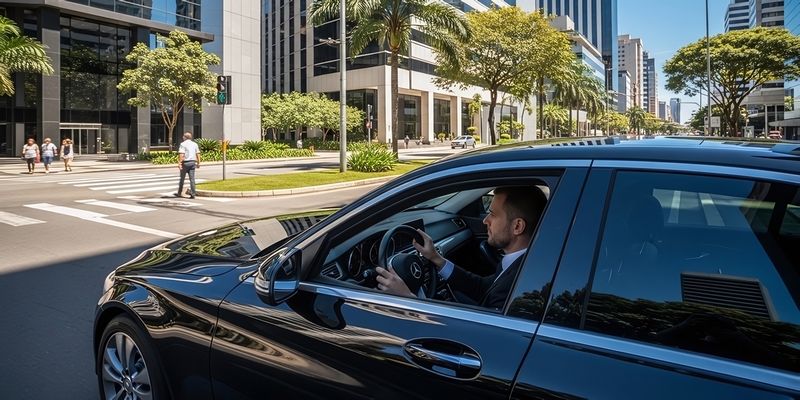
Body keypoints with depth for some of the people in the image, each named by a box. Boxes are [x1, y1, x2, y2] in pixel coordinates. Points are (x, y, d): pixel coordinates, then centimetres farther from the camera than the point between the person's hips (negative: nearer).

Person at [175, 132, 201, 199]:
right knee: (192, 178, 1)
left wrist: (179, 163, -19)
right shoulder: (195, 144, 10)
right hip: (192, 162, 4)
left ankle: (179, 193, 22)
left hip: (185, 162, -4)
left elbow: (181, 154, -16)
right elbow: (198, 154, 8)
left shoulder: (183, 144, -6)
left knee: (182, 178, 9)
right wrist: (198, 163, 12)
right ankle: (192, 194, -7)